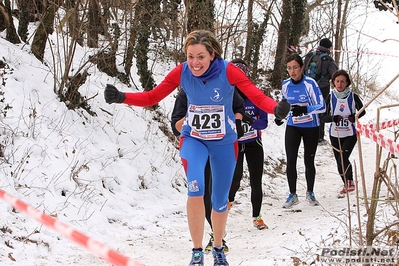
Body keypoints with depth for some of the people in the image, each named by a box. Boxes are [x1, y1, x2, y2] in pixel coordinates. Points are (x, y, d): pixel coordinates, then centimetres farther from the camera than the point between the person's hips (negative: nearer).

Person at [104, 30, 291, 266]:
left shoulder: (227, 71, -24)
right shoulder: (182, 72, -17)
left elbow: (258, 97, -28)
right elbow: (152, 97, -13)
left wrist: (277, 108, -48)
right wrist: (121, 97, -28)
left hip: (224, 142, 0)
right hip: (193, 139, 0)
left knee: (220, 200, 13)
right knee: (196, 188, -26)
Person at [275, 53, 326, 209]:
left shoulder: (310, 84, -18)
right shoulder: (286, 85, -4)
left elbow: (322, 107, -21)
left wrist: (304, 109, -36)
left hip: (311, 127, -3)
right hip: (292, 127, 3)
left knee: (309, 161, 8)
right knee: (290, 162, -6)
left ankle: (310, 192, 29)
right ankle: (292, 195, 9)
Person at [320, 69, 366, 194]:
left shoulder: (353, 96, -6)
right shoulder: (330, 97, -2)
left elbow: (362, 111, 7)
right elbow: (323, 117, -1)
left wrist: (355, 117, -14)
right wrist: (333, 118, -22)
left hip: (350, 134, -3)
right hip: (335, 135, 3)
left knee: (343, 158, -17)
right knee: (339, 161, 10)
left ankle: (350, 181, 7)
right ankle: (346, 184, 31)